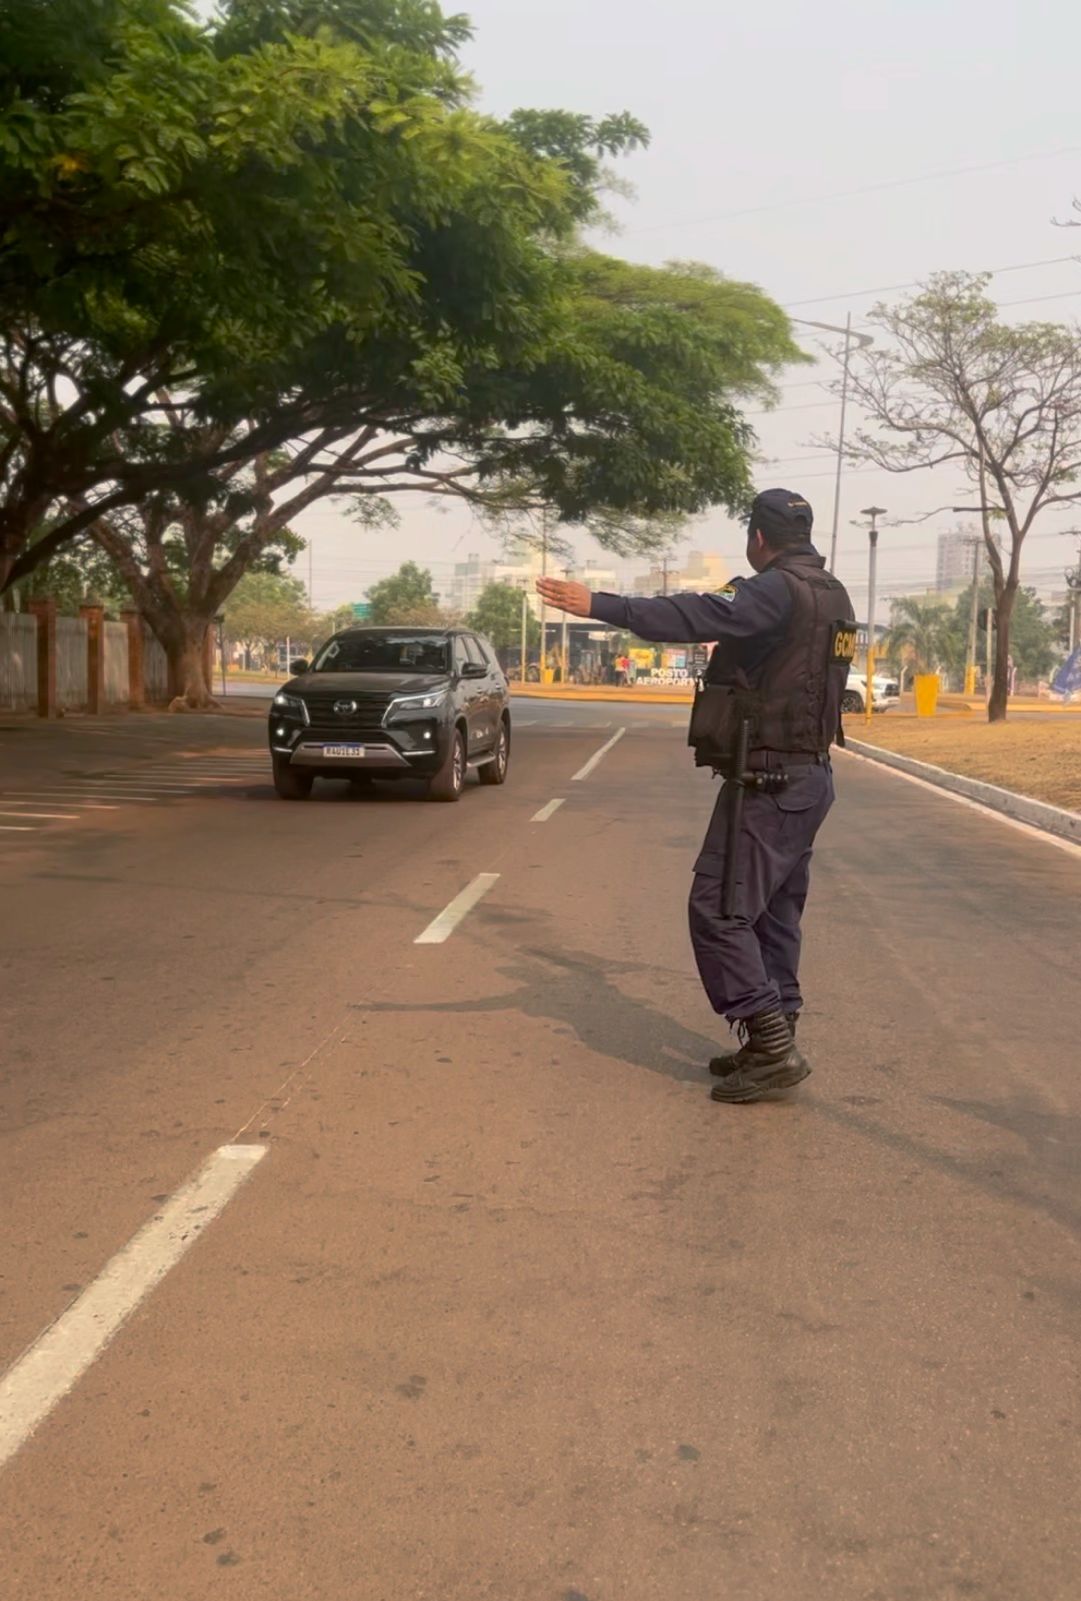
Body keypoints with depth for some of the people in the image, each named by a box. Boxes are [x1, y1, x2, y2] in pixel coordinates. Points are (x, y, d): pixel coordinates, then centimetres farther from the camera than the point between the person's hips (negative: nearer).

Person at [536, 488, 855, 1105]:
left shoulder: (779, 590, -15)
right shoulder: (831, 595, 14)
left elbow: (697, 616, -28)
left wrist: (599, 605, -29)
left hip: (769, 782, -10)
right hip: (811, 776, 10)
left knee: (720, 910, -7)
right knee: (775, 914, 15)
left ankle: (772, 1046, -6)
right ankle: (774, 1044, 20)